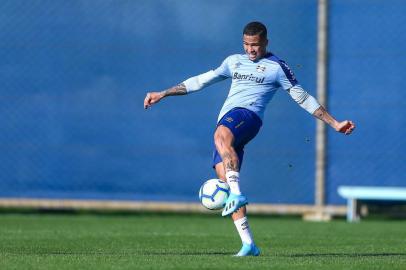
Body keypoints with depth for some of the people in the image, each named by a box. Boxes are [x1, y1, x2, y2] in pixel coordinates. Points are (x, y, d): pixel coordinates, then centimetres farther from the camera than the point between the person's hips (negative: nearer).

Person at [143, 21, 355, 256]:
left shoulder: (277, 67, 9)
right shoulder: (235, 61, 25)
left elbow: (303, 98, 11)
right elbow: (201, 81, 31)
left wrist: (335, 124, 6)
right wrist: (163, 94, 30)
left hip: (247, 115, -6)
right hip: (226, 124, 6)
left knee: (221, 135, -40)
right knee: (225, 181, -6)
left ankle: (237, 194, -47)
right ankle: (248, 244, -5)